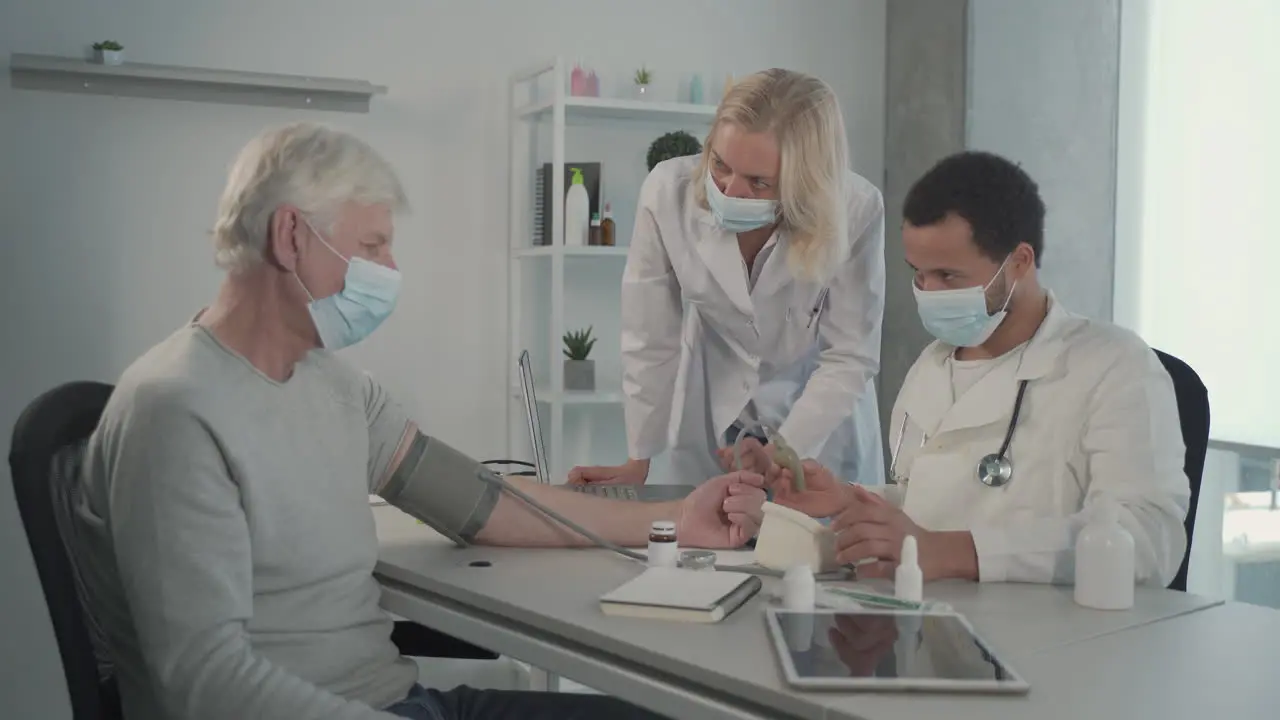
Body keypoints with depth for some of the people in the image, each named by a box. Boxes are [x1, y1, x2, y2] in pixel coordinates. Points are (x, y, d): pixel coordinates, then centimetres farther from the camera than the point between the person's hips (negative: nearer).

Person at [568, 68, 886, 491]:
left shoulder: (856, 212, -26)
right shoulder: (668, 192, -24)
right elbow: (651, 342, -15)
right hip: (710, 419, 1)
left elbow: (850, 358, -19)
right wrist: (637, 461, -10)